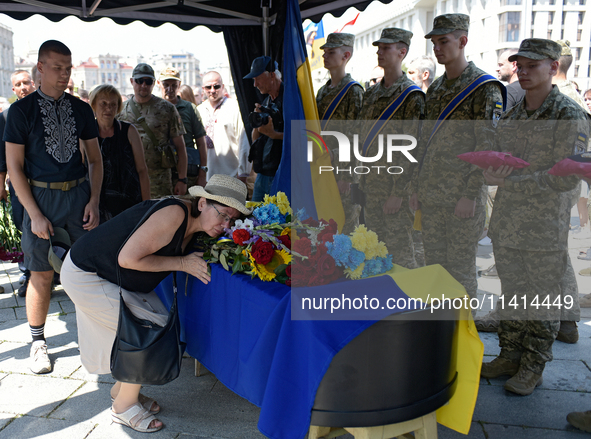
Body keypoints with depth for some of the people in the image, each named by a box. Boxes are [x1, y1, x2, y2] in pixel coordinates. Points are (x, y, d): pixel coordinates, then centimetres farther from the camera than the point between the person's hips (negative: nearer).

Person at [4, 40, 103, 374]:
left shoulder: (82, 109, 7)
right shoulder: (22, 110, -2)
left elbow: (95, 159, 11)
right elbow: (14, 165, -4)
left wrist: (94, 201, -1)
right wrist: (35, 214, -9)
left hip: (79, 193, 2)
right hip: (41, 196, -2)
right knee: (42, 273, 4)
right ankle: (38, 342, 21)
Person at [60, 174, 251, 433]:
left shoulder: (193, 226, 0)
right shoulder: (175, 214, -29)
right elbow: (128, 258, -31)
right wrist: (182, 263, -24)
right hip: (85, 276, -9)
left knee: (161, 323, 9)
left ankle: (121, 389, 29)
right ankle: (124, 406, 10)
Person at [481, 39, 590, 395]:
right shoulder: (511, 117, 11)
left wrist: (512, 181, -19)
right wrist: (492, 174, -7)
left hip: (545, 226, -6)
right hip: (506, 224, 6)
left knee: (541, 300, 7)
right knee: (511, 295, 15)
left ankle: (533, 367, 21)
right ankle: (510, 356, 29)